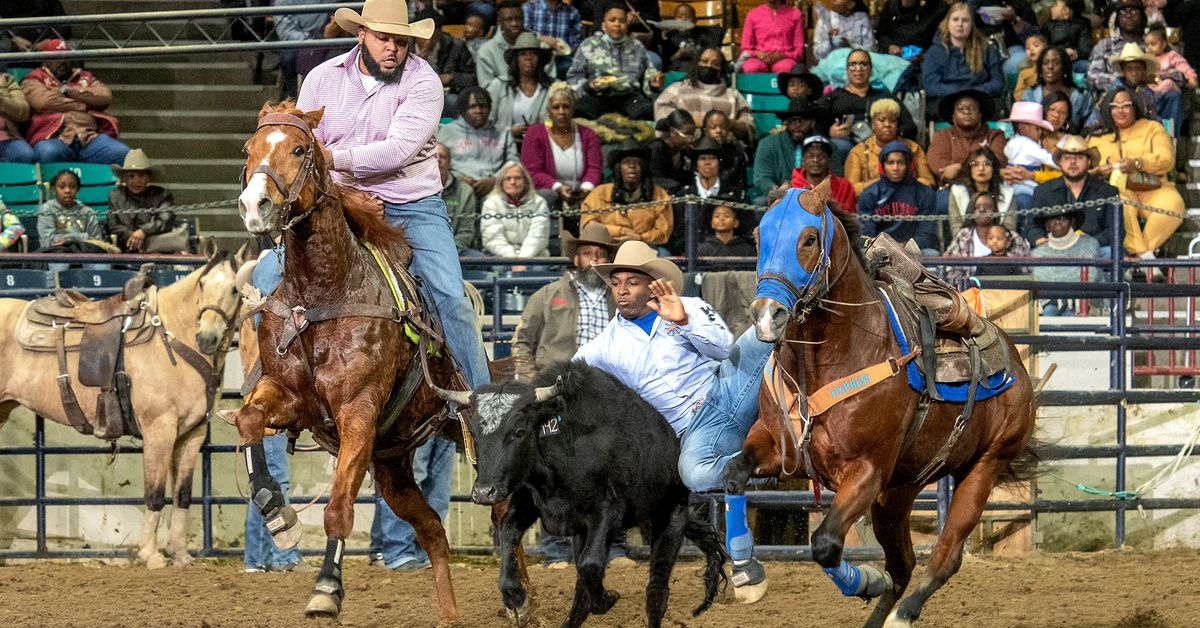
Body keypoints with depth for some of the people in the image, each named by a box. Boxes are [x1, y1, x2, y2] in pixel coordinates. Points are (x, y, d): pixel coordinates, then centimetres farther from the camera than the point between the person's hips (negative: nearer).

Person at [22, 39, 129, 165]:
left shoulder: (85, 78, 29)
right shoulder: (34, 80, 18)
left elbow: (105, 97, 10)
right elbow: (43, 101, -4)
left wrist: (68, 91, 5)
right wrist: (83, 106, 6)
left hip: (90, 137, 3)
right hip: (55, 138, -3)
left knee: (123, 153, -25)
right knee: (47, 153, -40)